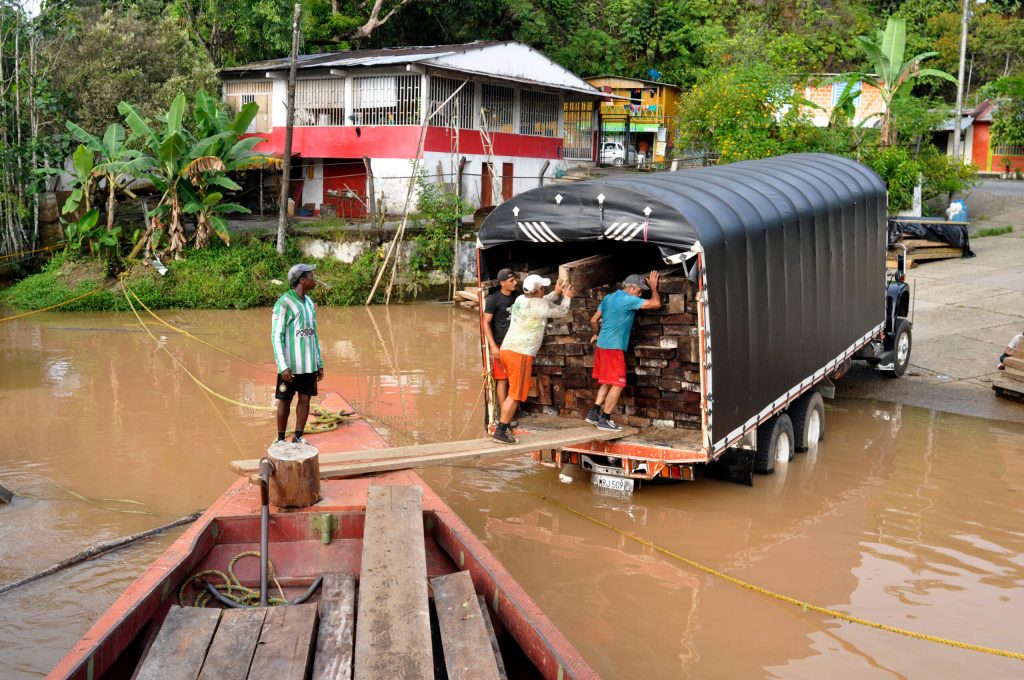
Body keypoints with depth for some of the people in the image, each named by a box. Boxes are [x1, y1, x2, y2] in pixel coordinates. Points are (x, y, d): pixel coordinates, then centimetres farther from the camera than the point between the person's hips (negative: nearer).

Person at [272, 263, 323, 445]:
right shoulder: (284, 303, -14)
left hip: (308, 364, 6)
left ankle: (298, 437, 15)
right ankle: (281, 440, 14)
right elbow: (276, 336, -14)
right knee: (285, 400, 4)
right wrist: (283, 366, -19)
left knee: (305, 398, 6)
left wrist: (319, 363, 14)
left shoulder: (309, 302, 10)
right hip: (290, 364, -6)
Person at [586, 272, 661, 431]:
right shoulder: (628, 300, -13)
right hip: (614, 348, -9)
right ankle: (604, 420, -1)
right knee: (617, 385, -3)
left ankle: (593, 413, 15)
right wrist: (653, 287, 2)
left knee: (607, 382, 17)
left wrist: (597, 334, 34)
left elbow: (594, 320, 17)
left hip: (602, 345, 9)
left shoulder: (608, 298, 13)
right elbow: (656, 304, -15)